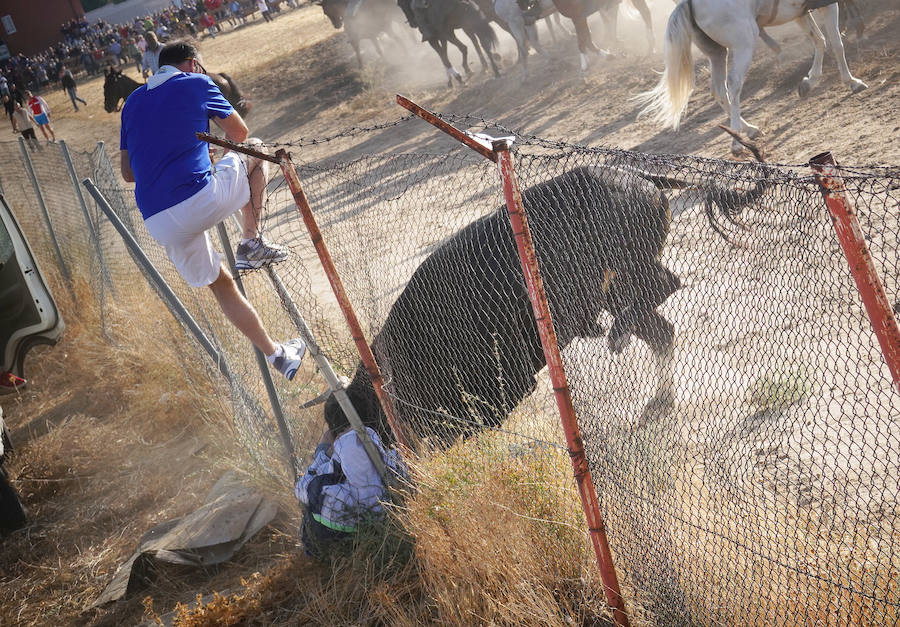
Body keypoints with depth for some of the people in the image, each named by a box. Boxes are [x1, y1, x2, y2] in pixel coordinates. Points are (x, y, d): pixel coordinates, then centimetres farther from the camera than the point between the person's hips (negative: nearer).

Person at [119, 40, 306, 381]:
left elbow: (128, 173, 21)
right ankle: (252, 244, 15)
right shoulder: (195, 83, 7)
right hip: (201, 198, -5)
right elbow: (239, 132, 16)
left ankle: (276, 355, 25)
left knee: (220, 283, 22)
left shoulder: (132, 102, 21)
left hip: (156, 222, 5)